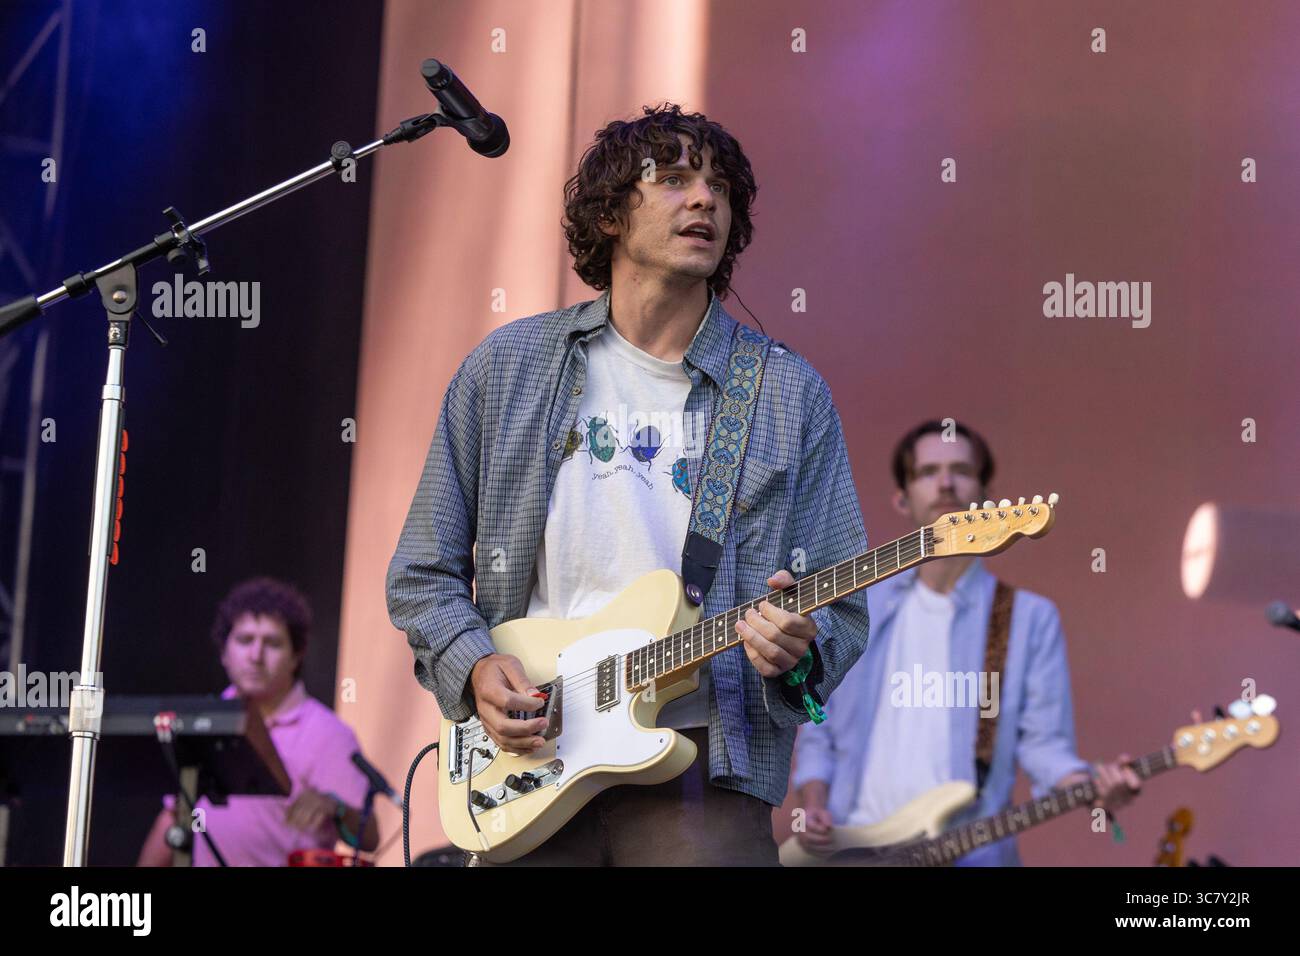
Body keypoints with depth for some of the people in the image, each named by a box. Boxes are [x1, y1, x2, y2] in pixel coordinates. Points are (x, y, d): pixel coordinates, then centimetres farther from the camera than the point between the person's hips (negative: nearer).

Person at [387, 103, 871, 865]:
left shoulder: (789, 395, 4)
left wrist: (799, 648, -18)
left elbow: (842, 610, 4)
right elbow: (423, 573, 10)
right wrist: (473, 667, -7)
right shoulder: (505, 370, 7)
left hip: (698, 768, -1)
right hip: (526, 758, 1)